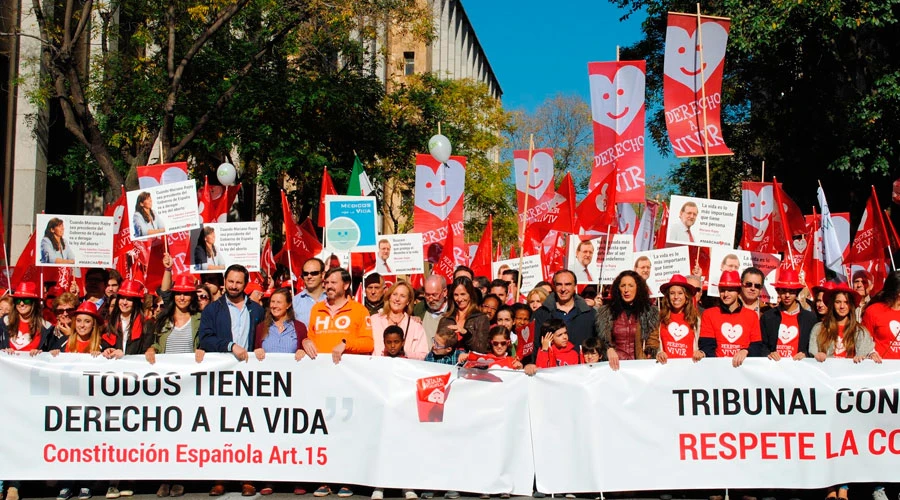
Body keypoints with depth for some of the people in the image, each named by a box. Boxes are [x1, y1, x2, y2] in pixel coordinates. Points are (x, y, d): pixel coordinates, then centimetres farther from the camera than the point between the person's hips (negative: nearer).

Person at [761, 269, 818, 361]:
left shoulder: (810, 317, 8)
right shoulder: (767, 317, 10)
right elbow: (762, 346, 12)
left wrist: (806, 355, -9)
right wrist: (768, 354, -7)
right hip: (774, 364, 0)